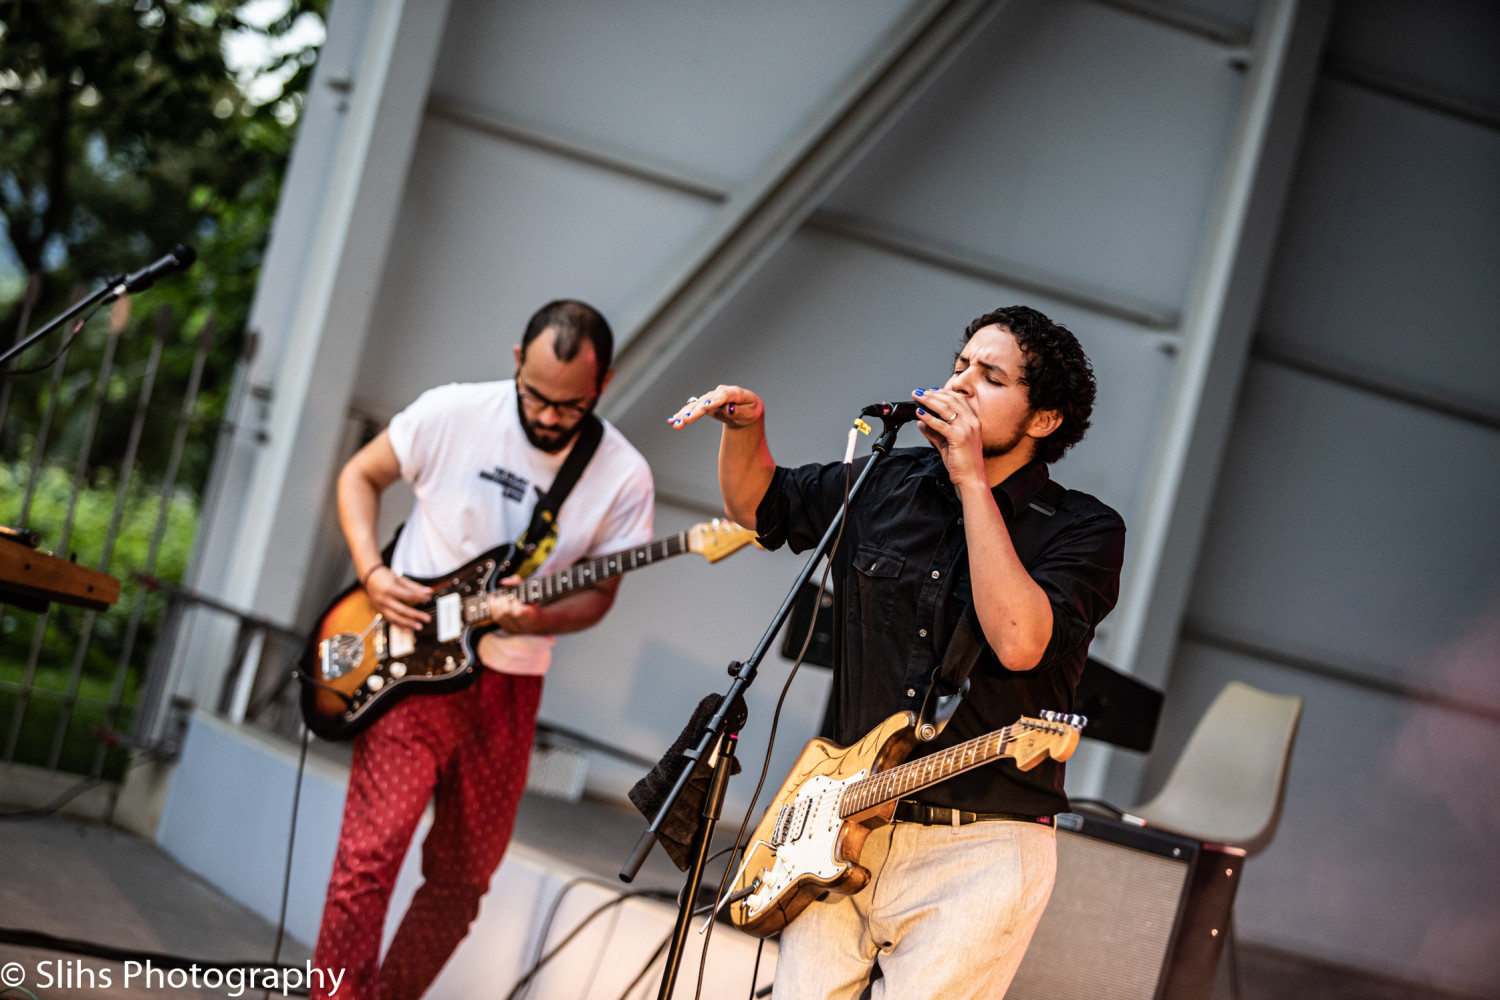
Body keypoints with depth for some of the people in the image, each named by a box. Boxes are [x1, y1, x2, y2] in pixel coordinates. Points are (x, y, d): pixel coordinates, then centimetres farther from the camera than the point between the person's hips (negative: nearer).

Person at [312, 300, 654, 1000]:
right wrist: (372, 573, -10)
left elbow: (599, 593, 2)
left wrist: (536, 619, -20)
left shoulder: (624, 477, -6)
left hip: (508, 685, 3)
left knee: (462, 877, 10)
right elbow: (359, 476, 5)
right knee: (370, 851, -14)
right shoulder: (452, 413, -8)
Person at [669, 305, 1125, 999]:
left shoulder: (1083, 529, -4)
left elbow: (1018, 642, -22)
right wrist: (744, 427, 6)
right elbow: (756, 505, 27)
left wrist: (971, 481, -18)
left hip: (979, 847, -4)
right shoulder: (886, 485, 12)